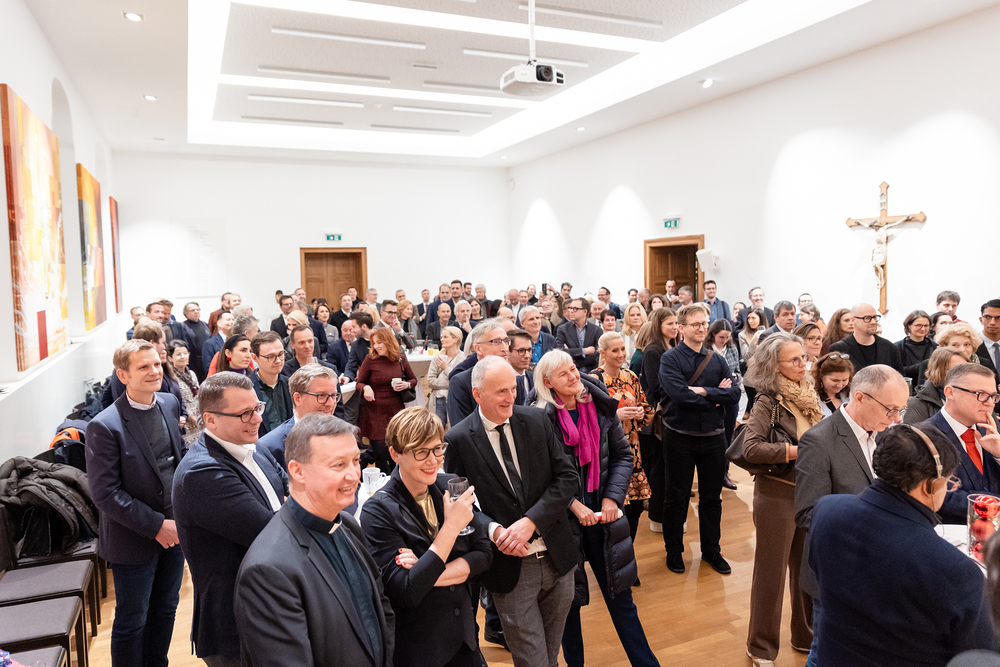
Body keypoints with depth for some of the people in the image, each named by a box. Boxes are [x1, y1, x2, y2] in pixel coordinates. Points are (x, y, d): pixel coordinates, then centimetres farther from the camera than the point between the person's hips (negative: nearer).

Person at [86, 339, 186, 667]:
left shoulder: (170, 404, -1)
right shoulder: (104, 427, -20)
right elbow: (105, 493, -19)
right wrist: (156, 525, -19)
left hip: (173, 528, 6)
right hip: (134, 540, -6)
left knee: (166, 609, 22)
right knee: (132, 621, 12)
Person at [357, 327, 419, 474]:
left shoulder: (400, 359, 3)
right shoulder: (370, 360, -4)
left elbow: (413, 379, 16)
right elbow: (359, 383, 2)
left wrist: (407, 385, -6)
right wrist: (365, 387, -20)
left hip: (396, 411, 2)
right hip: (375, 412, -2)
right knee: (380, 453, -1)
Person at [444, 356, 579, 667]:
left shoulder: (537, 420, -2)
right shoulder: (458, 440, -11)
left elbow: (567, 476, -4)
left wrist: (531, 521, -16)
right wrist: (494, 531, -21)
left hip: (557, 557, 4)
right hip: (510, 567, -3)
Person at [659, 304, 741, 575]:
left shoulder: (717, 359, 6)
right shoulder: (670, 358, -8)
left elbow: (735, 393, -6)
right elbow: (678, 393, -23)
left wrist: (704, 391, -18)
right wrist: (716, 397, -13)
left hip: (713, 436, 4)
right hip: (681, 436, -4)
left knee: (712, 496, 15)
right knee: (677, 496, 9)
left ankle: (711, 550, 31)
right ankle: (674, 550, 26)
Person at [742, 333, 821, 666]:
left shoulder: (807, 396, 5)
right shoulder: (768, 401, -15)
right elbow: (751, 447, -26)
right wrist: (799, 450, -21)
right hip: (777, 494, -6)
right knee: (772, 572, 6)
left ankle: (806, 635, 38)